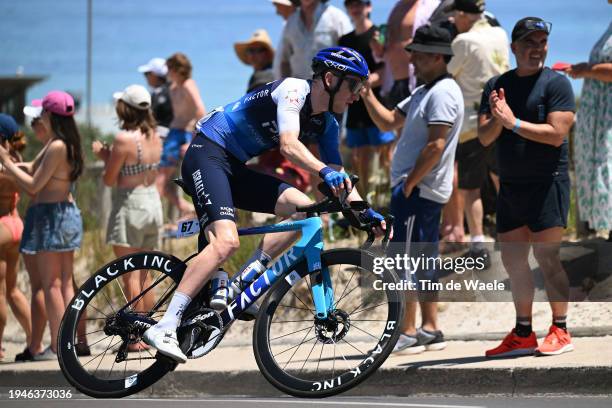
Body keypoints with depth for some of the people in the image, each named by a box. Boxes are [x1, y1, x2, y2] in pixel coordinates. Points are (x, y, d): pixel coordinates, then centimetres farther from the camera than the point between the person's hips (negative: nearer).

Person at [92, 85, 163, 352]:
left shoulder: (124, 139, -16)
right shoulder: (154, 138, 5)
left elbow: (109, 180, -10)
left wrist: (106, 157, 7)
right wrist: (109, 156, 16)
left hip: (129, 205, -7)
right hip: (153, 202, 7)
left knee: (131, 276, -3)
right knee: (144, 274, 15)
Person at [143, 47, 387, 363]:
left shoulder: (325, 124, 10)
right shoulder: (294, 90, -17)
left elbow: (339, 176, 11)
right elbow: (289, 145, -32)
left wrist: (365, 210, -4)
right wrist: (325, 172, -47)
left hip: (235, 168, 9)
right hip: (207, 154, -9)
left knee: (303, 208, -4)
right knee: (226, 241, -26)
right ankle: (164, 328, -29)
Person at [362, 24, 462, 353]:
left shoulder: (442, 93, -15)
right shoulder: (424, 92, 18)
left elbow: (436, 145, -22)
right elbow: (387, 121, 20)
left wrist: (408, 184, -19)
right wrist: (366, 92, 8)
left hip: (419, 189, -10)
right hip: (420, 189, 10)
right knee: (423, 261, 12)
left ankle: (407, 333, -8)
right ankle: (430, 330, 16)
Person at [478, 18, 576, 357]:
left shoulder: (556, 83, -5)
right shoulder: (497, 85, 11)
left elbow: (556, 134, -15)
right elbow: (484, 137, 6)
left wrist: (514, 122, -16)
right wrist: (497, 119, -14)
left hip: (547, 182, -6)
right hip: (510, 186, 6)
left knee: (546, 257, -8)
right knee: (513, 259, 7)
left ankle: (560, 331, -2)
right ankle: (522, 335, 14)